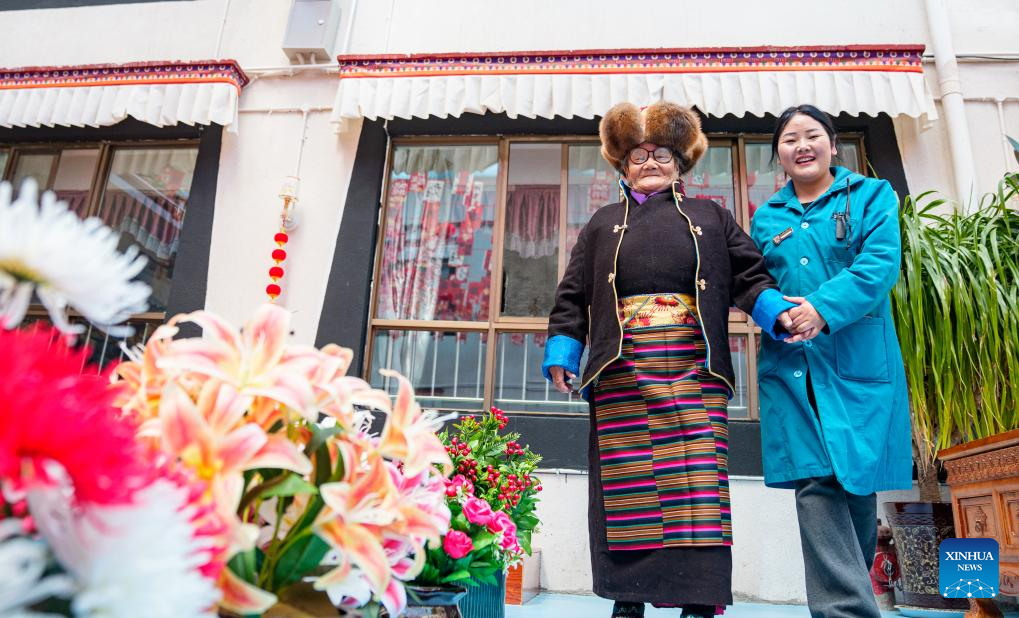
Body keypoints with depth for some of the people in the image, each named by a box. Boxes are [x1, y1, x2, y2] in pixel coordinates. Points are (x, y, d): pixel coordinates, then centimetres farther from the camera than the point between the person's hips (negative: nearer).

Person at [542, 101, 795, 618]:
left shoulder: (710, 217, 20)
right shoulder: (603, 223, 21)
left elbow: (749, 276, 12)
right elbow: (574, 295, 14)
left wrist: (780, 314, -8)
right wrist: (561, 353, 2)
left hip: (692, 369, 0)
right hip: (622, 372, 1)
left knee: (696, 477, -7)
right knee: (627, 482, -1)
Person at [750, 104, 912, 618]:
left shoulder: (872, 195, 8)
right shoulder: (766, 218, 16)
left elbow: (881, 263, -7)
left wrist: (824, 308, -20)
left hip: (858, 362, -1)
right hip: (791, 368, 2)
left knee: (857, 480, 5)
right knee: (816, 483, -8)